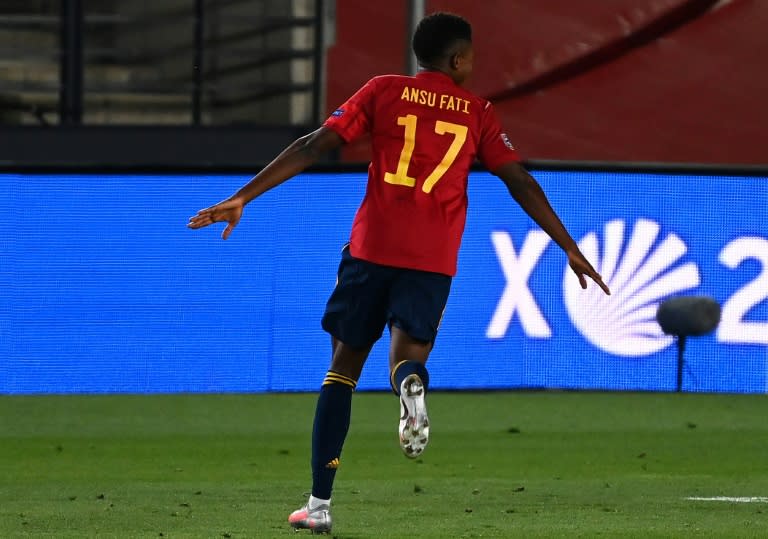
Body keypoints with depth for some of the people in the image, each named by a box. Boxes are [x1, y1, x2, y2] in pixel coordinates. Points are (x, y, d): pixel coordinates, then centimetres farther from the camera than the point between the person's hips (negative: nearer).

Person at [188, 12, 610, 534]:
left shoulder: (384, 91, 7)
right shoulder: (477, 112, 10)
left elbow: (313, 147, 1)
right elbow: (522, 183, 8)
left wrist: (242, 198, 2)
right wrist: (571, 250, 14)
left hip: (372, 246, 0)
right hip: (434, 258, 0)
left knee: (344, 366, 10)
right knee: (407, 355, 3)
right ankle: (412, 386, -39)